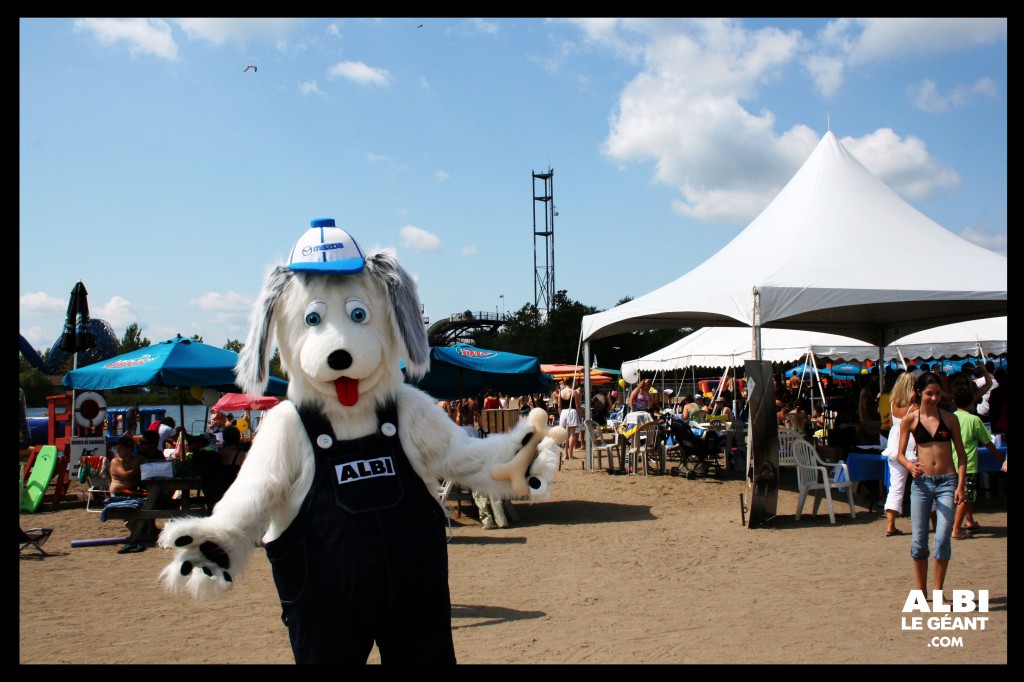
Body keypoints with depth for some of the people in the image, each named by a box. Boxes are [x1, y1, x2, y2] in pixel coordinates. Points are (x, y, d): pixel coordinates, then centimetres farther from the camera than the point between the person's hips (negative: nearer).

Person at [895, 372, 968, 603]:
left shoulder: (950, 418, 2)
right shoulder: (909, 420, 1)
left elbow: (961, 453, 5)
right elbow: (900, 454, 4)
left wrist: (960, 485, -5)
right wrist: (910, 466, -18)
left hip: (947, 482, 0)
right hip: (921, 482, 0)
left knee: (942, 539, -6)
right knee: (918, 540, 2)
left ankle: (938, 590, 9)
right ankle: (921, 590, 17)